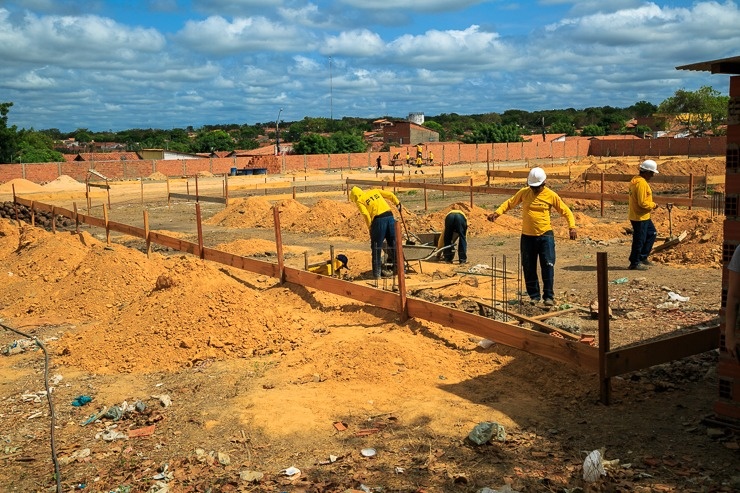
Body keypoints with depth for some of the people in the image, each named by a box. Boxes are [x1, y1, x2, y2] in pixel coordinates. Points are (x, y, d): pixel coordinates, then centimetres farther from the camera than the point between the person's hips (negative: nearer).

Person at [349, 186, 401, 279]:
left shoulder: (359, 201, 7)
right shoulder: (375, 191, 23)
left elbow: (366, 214, -7)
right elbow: (390, 195, 14)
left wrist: (370, 227, 0)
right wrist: (397, 203, 20)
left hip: (379, 219, -5)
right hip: (390, 216, 5)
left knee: (376, 247, 6)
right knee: (393, 244, 14)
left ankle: (377, 272, 8)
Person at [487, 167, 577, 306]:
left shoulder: (551, 195, -3)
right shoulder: (523, 193, 2)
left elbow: (566, 211, 3)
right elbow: (510, 203, 12)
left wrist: (572, 227, -11)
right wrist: (497, 212, -5)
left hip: (545, 236, -3)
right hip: (527, 236, 3)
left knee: (548, 266, -7)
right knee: (529, 268, 7)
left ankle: (549, 296, 1)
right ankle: (534, 295, 19)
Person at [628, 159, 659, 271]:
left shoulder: (636, 180, 11)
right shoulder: (641, 183, -22)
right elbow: (642, 203, -26)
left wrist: (651, 205, 11)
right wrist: (653, 205, -9)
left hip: (644, 216, 11)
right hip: (640, 217, -11)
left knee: (652, 234, 20)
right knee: (639, 240, -1)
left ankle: (642, 257, 26)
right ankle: (635, 263, 9)